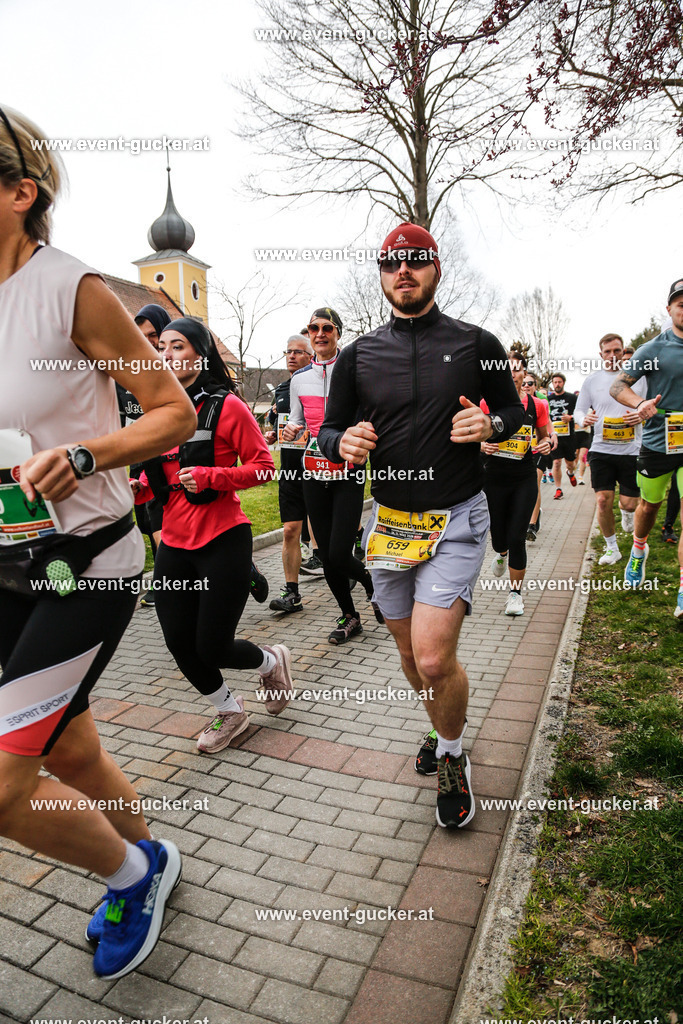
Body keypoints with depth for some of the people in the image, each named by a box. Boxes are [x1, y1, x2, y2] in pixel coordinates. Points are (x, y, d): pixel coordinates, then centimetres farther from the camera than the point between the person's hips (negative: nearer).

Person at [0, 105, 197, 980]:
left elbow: (177, 414, -10)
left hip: (86, 562, -7)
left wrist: (81, 455, -24)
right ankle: (144, 865, 46)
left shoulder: (72, 290, -11)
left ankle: (133, 871, 24)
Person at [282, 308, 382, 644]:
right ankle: (349, 616, 28)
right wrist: (290, 429, -2)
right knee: (326, 555, 8)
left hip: (348, 471, -4)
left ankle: (373, 585, 24)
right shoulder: (299, 378, 9)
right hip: (314, 471, 4)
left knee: (340, 555, -10)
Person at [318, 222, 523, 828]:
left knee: (434, 658, -14)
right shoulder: (359, 354, 6)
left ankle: (453, 758, 17)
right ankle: (448, 736, 43)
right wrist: (343, 443, -14)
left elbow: (513, 409, 12)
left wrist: (491, 425, -11)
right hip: (388, 521, 4)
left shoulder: (477, 345, 1)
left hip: (457, 520, -3)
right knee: (411, 656, 14)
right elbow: (329, 430, 10)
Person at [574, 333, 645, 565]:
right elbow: (578, 411, 9)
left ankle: (626, 511, 39)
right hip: (601, 450, 1)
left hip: (631, 450, 0)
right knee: (603, 501, -3)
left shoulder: (638, 376, 5)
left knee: (629, 503, -1)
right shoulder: (592, 380, 6)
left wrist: (641, 416, -12)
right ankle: (612, 548, 16)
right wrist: (583, 419, -15)